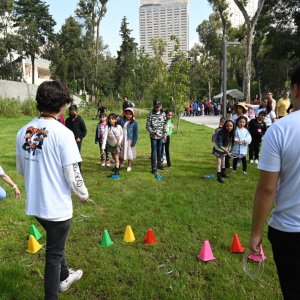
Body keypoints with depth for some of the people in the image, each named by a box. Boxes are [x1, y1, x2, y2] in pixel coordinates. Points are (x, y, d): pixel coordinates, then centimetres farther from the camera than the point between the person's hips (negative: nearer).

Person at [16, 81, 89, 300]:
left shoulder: (24, 131, -2)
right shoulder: (63, 133, -21)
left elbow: (21, 169, 8)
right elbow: (72, 174, -19)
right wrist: (84, 194, 0)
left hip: (35, 204, 7)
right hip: (57, 206, -7)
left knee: (55, 244, 30)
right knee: (54, 253, 13)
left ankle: (64, 277, 53)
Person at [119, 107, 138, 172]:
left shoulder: (134, 123, -9)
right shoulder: (121, 121, -1)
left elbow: (136, 133, -8)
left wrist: (134, 142, -12)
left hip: (129, 140, -3)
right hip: (122, 140, 4)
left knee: (130, 154, 6)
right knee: (121, 153, 18)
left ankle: (129, 166, 22)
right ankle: (121, 164, 39)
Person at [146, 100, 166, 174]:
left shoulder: (163, 114, 2)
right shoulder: (151, 114, -11)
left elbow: (164, 124, 11)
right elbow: (147, 126, -10)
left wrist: (165, 132, -1)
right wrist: (155, 132, -17)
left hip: (161, 136, 4)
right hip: (154, 136, -4)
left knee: (159, 151, 17)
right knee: (154, 152, -1)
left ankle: (159, 164, 33)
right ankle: (154, 168, 6)